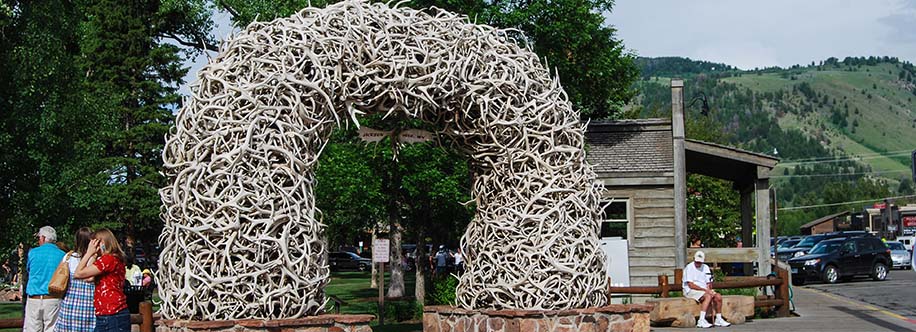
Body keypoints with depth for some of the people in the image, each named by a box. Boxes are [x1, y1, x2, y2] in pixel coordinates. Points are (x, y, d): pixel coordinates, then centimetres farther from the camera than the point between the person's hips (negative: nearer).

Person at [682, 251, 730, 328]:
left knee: (718, 296, -12)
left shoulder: (705, 267, 13)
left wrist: (709, 290, -11)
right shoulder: (689, 268, -10)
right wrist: (705, 290, -21)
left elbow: (709, 283, 13)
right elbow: (691, 285, -18)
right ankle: (701, 320, -37)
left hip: (704, 290, 7)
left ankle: (718, 319, 2)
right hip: (690, 291, -7)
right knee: (708, 296, -31)